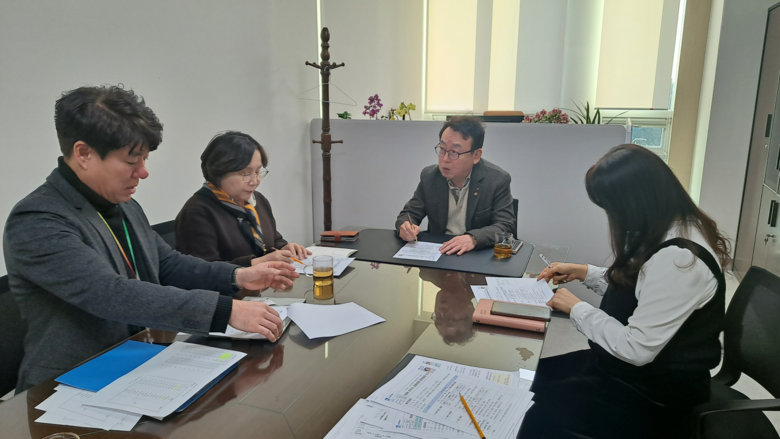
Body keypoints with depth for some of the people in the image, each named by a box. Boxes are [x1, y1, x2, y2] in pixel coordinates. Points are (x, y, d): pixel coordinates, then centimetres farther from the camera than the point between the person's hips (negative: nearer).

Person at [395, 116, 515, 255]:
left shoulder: (498, 180, -8)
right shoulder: (429, 176, 2)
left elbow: (505, 225, -12)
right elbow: (409, 214, 8)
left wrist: (474, 238, -31)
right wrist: (405, 226, -17)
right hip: (436, 253, 3)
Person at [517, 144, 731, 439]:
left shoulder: (678, 260, -31)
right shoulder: (669, 230, 0)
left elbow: (636, 349, -28)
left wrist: (577, 309, -16)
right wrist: (584, 273, 7)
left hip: (655, 395, -9)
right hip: (645, 368, 9)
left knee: (537, 415, -11)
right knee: (534, 374, 4)